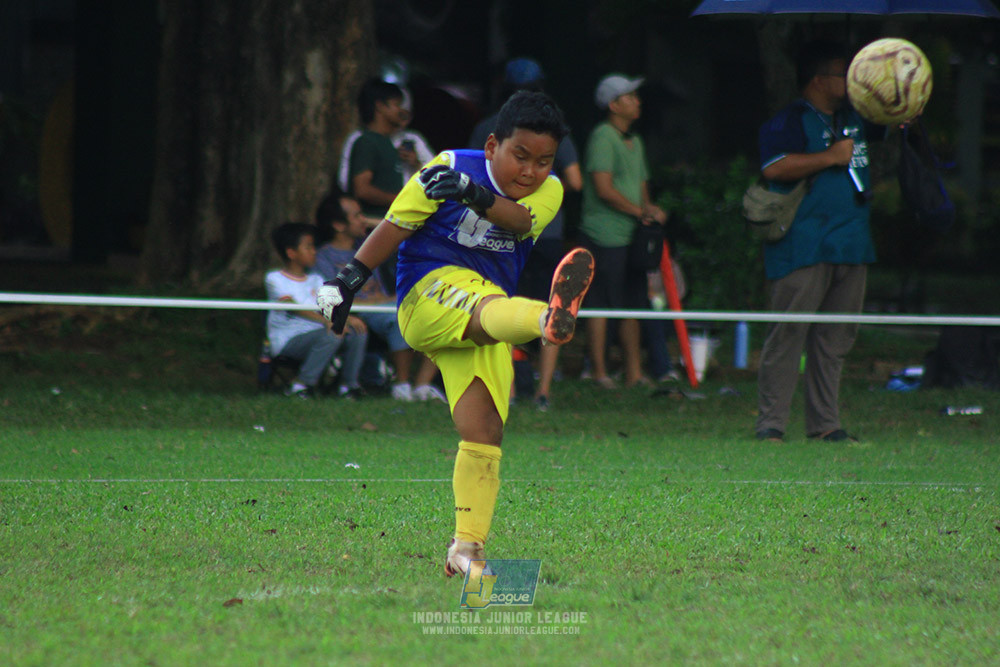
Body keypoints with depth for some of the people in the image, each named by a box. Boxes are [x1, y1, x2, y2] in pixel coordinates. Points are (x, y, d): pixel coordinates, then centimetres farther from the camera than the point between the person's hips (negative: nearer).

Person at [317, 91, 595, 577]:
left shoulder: (548, 191, 5)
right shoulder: (449, 169, -2)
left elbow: (522, 220, -18)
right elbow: (395, 226, 4)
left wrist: (476, 195, -37)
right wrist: (348, 281, 0)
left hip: (481, 334, 6)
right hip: (429, 294, -6)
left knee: (484, 435, -5)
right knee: (490, 304, -40)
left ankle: (466, 549, 2)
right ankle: (549, 319, -76)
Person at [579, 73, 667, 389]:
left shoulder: (634, 142, 19)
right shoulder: (602, 137, -9)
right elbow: (604, 188, -16)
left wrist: (649, 209, 3)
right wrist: (640, 212, -11)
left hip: (631, 235, 9)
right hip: (606, 235, -9)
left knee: (633, 305, 9)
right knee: (601, 305, -7)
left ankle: (634, 373, 13)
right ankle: (599, 373, -4)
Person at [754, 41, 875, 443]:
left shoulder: (854, 119, 19)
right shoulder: (790, 121, -6)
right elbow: (773, 168, -23)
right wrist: (830, 157, -17)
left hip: (850, 244, 8)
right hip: (804, 248, -8)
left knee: (835, 339, 8)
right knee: (788, 334, -9)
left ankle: (824, 423, 13)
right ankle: (771, 421, -7)